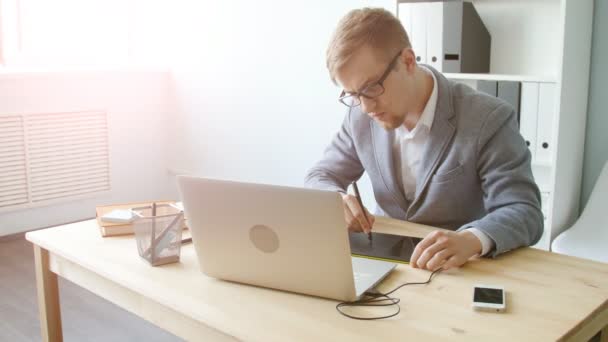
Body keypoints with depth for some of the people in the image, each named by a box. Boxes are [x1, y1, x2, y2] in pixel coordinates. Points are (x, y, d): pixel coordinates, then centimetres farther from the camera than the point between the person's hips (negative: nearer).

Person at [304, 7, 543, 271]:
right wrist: (335, 200, -17)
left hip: (458, 271, -2)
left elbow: (525, 212, -18)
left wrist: (471, 239, -39)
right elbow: (320, 178, 6)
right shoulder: (360, 116, -2)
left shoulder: (489, 120, -15)